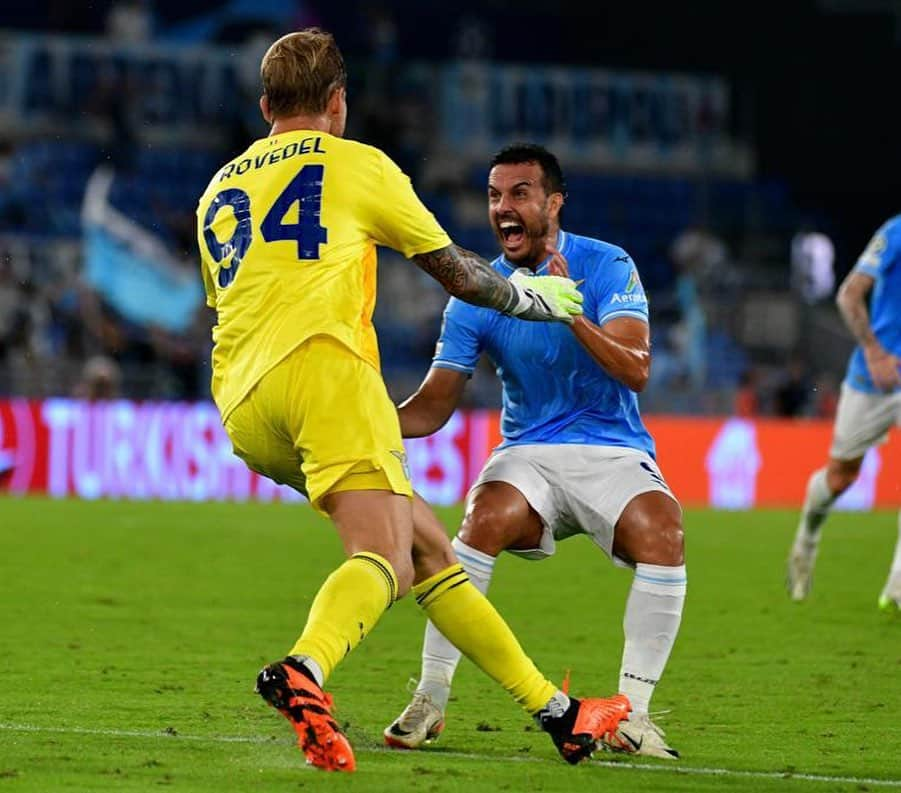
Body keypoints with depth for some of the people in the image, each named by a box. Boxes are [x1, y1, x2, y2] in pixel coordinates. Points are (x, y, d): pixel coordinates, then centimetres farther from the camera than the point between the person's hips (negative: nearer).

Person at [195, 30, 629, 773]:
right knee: (385, 558, -19)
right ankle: (304, 670, -49)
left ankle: (553, 709, 13)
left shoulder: (218, 190, 29)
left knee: (427, 542, 13)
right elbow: (459, 272, 22)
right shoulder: (357, 163, 14)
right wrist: (534, 298, 40)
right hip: (323, 365, -6)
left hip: (242, 409, 6)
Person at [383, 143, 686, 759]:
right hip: (530, 453, 1)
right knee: (485, 520, -33)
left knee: (661, 530, -33)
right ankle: (431, 700, -22)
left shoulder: (606, 267, -6)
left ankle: (632, 714, -21)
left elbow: (635, 371, -18)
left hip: (613, 452, -1)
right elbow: (433, 407, 0)